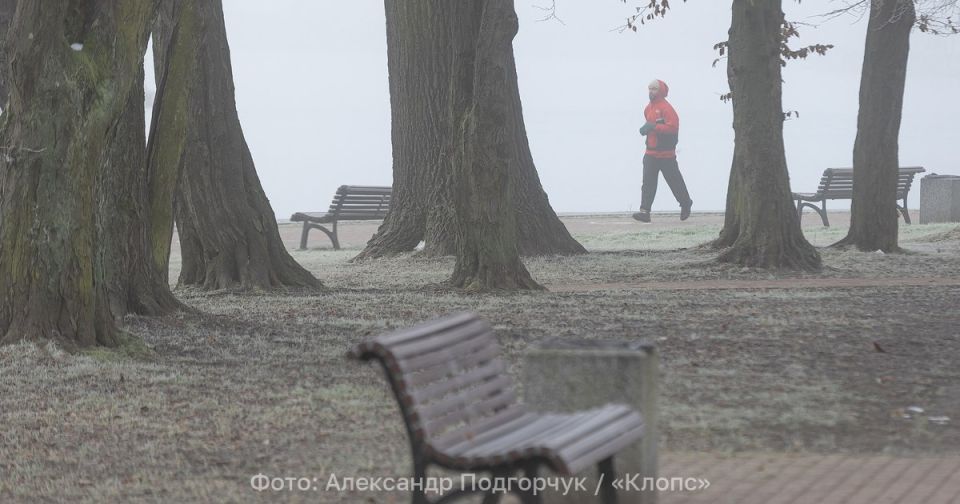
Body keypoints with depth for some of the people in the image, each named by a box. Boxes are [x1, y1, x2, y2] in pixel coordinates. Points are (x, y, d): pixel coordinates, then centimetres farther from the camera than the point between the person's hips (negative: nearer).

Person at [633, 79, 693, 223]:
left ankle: (685, 203, 32)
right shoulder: (649, 108, 12)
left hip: (666, 153, -7)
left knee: (674, 180, 9)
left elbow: (673, 126, -23)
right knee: (648, 182, -5)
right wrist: (646, 128, 9)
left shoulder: (666, 108, -14)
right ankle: (645, 211, -11)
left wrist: (654, 127, -26)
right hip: (650, 153, 7)